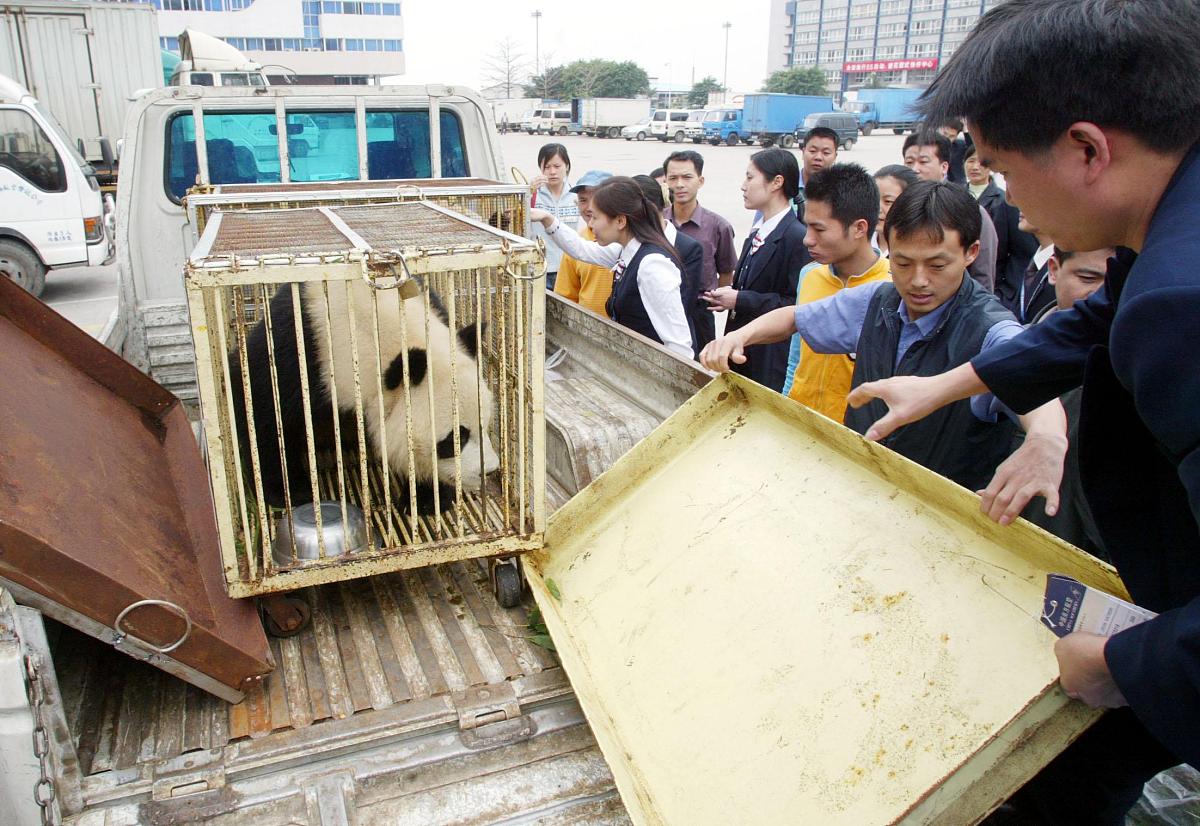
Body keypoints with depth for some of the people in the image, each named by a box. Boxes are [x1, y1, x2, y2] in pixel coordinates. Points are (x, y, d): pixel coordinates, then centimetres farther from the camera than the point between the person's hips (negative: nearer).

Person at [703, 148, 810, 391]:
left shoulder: (798, 237, -16)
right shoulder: (756, 234, 13)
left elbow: (798, 304, -22)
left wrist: (741, 300, -19)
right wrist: (730, 296, 2)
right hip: (744, 354, 8)